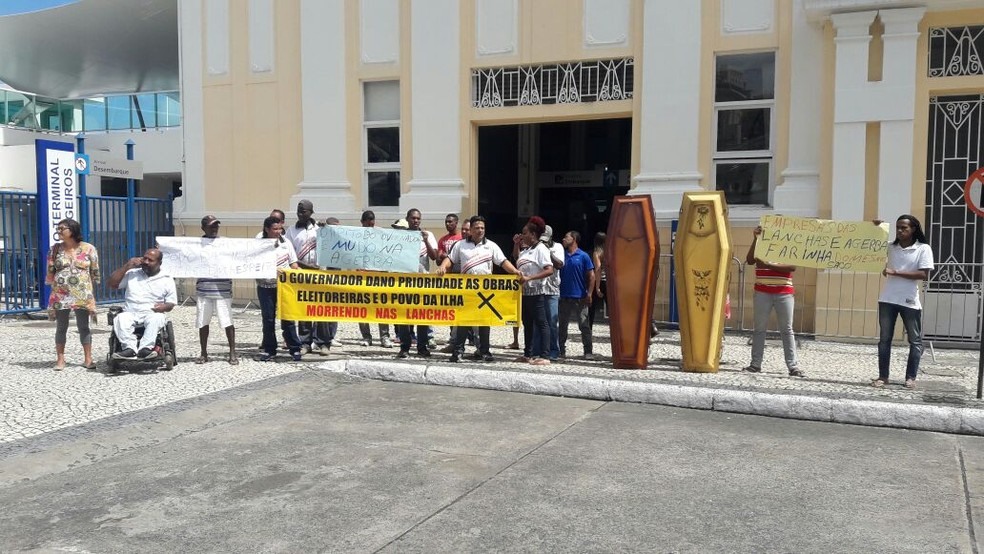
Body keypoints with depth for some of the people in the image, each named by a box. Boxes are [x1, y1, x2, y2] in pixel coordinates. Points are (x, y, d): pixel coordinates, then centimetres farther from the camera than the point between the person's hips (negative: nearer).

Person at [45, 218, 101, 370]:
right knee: (61, 328, 6)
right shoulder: (55, 249, 6)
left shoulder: (88, 249, 1)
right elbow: (50, 272, 9)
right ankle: (60, 359, 13)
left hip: (82, 295, -1)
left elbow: (95, 272, 5)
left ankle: (88, 359, 9)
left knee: (83, 327, 4)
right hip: (60, 295, 2)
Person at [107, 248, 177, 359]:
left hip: (152, 313, -2)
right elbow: (112, 284, 11)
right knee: (121, 319, -33)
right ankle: (130, 348, -46)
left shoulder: (167, 280, 12)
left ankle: (145, 348, -50)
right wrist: (127, 266, 5)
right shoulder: (132, 274, 19)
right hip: (130, 313, 2)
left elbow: (171, 303, 10)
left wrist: (164, 306, -15)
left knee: (156, 318, -38)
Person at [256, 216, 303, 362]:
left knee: (287, 317, 1)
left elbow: (293, 263, 8)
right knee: (268, 318, 6)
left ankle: (295, 349, 8)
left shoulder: (286, 242, 5)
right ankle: (269, 350, 16)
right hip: (265, 286, -1)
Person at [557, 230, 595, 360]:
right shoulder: (561, 255, 8)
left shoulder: (583, 256, -2)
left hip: (580, 297, -4)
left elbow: (591, 276, -3)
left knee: (584, 325, 1)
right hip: (564, 296, 4)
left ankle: (588, 352, 6)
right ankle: (561, 351, 17)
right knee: (562, 325, 9)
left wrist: (589, 294, -9)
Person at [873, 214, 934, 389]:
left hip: (910, 302, -3)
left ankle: (911, 377, 16)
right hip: (887, 300, 3)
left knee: (915, 341, 6)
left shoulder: (923, 249, -4)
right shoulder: (890, 247, 8)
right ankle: (883, 376, 13)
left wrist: (896, 272, -17)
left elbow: (924, 275, -13)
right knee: (884, 339, 6)